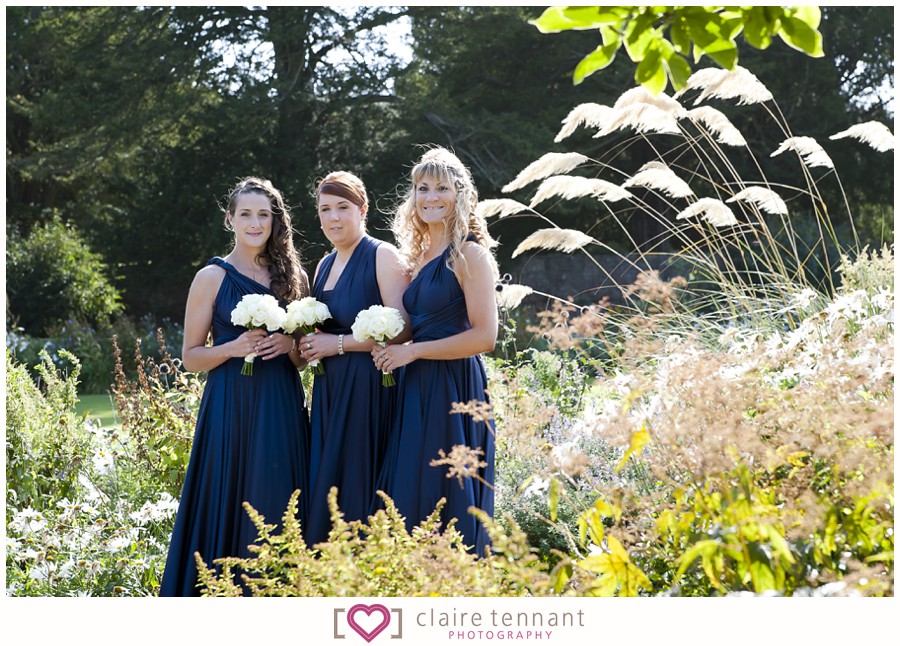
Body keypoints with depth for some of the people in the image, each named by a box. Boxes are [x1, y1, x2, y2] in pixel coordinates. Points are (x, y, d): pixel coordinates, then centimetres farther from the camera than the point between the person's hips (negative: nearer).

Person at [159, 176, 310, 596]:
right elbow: (190, 357, 2)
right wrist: (235, 347, -15)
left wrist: (290, 345, -5)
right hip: (232, 407, -3)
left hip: (282, 408, 3)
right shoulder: (213, 277, 2)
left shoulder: (291, 275, 12)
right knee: (230, 509, -5)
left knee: (279, 510, 1)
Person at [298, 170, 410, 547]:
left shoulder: (382, 256, -8)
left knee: (359, 492, -8)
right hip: (329, 390, 8)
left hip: (368, 387, -8)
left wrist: (339, 344, -14)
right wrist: (311, 346, 7)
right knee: (324, 489, 6)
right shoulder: (325, 266, 16)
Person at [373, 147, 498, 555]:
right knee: (407, 505, 7)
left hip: (454, 390, -8)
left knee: (445, 503, -5)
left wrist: (412, 351, -12)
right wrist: (392, 348, 7)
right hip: (417, 389, 8)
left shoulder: (469, 254, -8)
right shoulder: (418, 255, 16)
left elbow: (484, 337, -15)